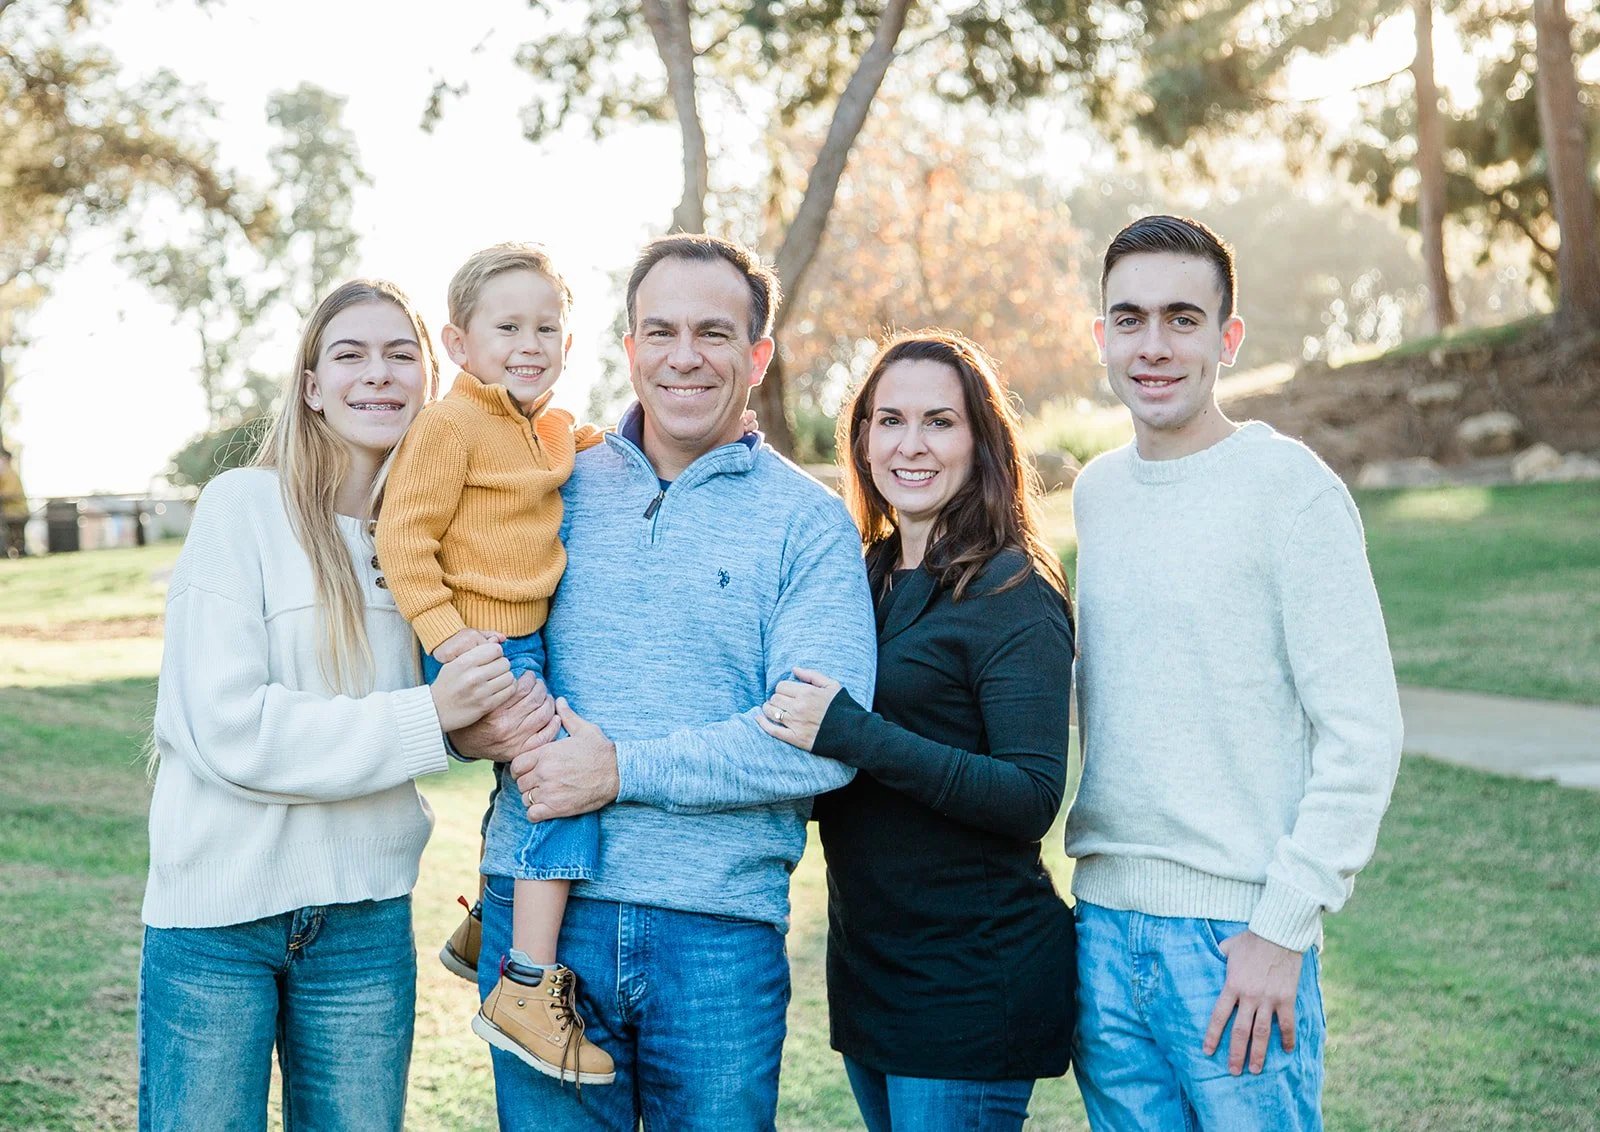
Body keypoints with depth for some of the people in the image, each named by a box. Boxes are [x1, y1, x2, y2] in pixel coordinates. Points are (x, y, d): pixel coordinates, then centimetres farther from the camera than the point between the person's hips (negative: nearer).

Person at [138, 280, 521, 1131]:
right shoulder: (243, 507, -10)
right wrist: (427, 719, -18)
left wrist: (495, 721, -6)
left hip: (366, 917, 4)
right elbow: (228, 729, -18)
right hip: (217, 911, -4)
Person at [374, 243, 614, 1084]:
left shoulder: (559, 430, 13)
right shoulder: (451, 424, -13)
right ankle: (527, 991, -13)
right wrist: (445, 631, -22)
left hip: (529, 648, 9)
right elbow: (403, 532, -16)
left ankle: (487, 932, 40)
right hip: (479, 650, -9)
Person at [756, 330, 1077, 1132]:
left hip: (974, 976, -7)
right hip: (866, 963, 7)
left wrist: (852, 735, -27)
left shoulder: (1013, 594, -12)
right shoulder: (866, 577, 9)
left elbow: (1032, 798, -21)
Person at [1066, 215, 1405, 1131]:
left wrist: (1282, 928, -14)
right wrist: (1095, 897, 10)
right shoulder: (1095, 491, 10)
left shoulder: (1289, 487, -9)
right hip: (1104, 926, 6)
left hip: (1238, 932, -5)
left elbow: (1364, 732, -12)